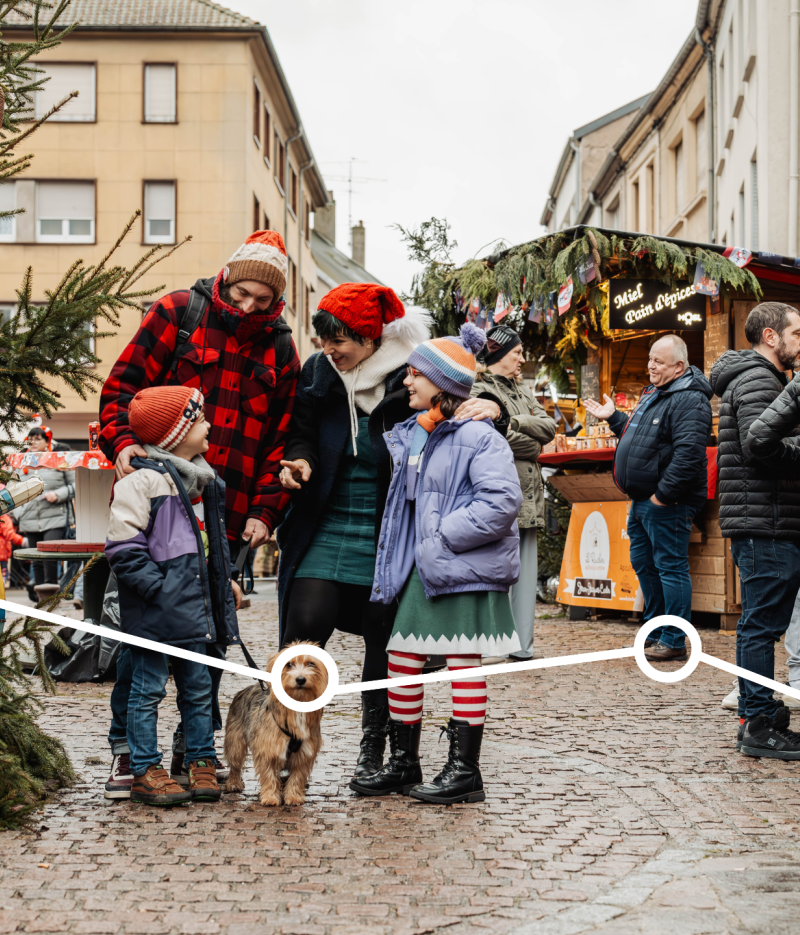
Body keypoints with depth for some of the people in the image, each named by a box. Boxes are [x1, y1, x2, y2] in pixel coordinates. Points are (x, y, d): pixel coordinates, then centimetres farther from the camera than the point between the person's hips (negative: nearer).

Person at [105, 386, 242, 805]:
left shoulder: (202, 480, 15)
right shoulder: (142, 480, -13)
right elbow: (123, 546, -17)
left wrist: (224, 579, 21)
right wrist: (155, 585, -19)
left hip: (193, 605, 8)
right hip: (152, 611, -8)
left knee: (198, 686, 12)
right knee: (148, 689, 0)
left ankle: (201, 762, 21)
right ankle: (145, 772, 6)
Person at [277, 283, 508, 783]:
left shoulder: (414, 376, -8)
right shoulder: (318, 372, 3)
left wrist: (492, 408, -25)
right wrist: (301, 461, -9)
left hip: (389, 535, -2)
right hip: (327, 530, 2)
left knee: (384, 640, 7)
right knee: (304, 627, -9)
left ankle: (375, 747, 23)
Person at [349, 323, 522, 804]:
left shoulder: (479, 437, -13)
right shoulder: (407, 435, 13)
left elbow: (502, 500, -22)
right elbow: (403, 502, 27)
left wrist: (443, 536, -20)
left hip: (466, 569, -8)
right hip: (421, 567, 8)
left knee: (463, 662, -1)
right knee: (403, 658, 9)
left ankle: (465, 771, 7)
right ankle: (404, 763, 21)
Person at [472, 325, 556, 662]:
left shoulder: (522, 391, 22)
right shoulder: (480, 388, -3)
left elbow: (549, 428, 8)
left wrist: (519, 422, -8)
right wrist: (532, 445, -5)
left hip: (528, 492, 8)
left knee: (526, 569, 6)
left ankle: (522, 645, 9)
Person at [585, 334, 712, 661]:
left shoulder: (689, 400, -17)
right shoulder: (654, 394, 17)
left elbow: (688, 453, -27)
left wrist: (663, 494, -25)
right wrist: (613, 418, 22)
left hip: (666, 504, -11)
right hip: (642, 499, 11)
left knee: (670, 567, -5)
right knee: (643, 564, 17)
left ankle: (674, 641, 1)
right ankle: (656, 632, 29)